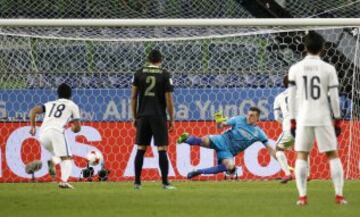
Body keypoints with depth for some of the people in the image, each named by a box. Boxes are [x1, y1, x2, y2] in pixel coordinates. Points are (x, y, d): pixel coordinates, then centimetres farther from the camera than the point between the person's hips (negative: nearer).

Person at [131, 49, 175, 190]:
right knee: (162, 149, -2)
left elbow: (133, 97, 6)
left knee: (141, 149, 9)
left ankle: (137, 182, 10)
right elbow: (169, 100, -4)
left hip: (143, 116, 3)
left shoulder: (139, 74, 5)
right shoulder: (165, 75, -2)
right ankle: (165, 182, -6)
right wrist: (171, 119, 3)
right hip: (159, 117, -3)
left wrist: (134, 117, 14)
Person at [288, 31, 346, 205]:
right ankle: (339, 195, -2)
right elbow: (334, 97, -1)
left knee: (301, 156, 7)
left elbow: (291, 97, 3)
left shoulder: (295, 69, 2)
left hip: (303, 119, 1)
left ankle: (302, 196, -4)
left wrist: (292, 122, 9)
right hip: (323, 119, -1)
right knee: (333, 155, 6)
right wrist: (337, 121, 7)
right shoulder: (328, 69, -1)